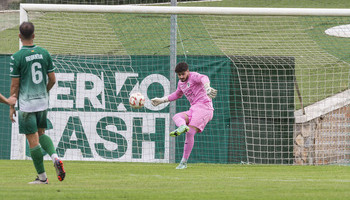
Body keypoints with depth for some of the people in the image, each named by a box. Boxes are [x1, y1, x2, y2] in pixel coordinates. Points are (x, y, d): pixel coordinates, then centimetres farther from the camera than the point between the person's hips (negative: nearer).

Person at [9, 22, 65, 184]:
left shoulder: (17, 57, -11)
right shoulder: (44, 53, 1)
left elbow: (15, 85, -8)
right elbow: (52, 79, 5)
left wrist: (12, 107, 1)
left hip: (26, 104, -5)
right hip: (43, 102, 5)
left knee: (33, 140, 0)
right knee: (41, 133, 22)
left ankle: (42, 177, 3)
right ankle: (55, 157, -3)